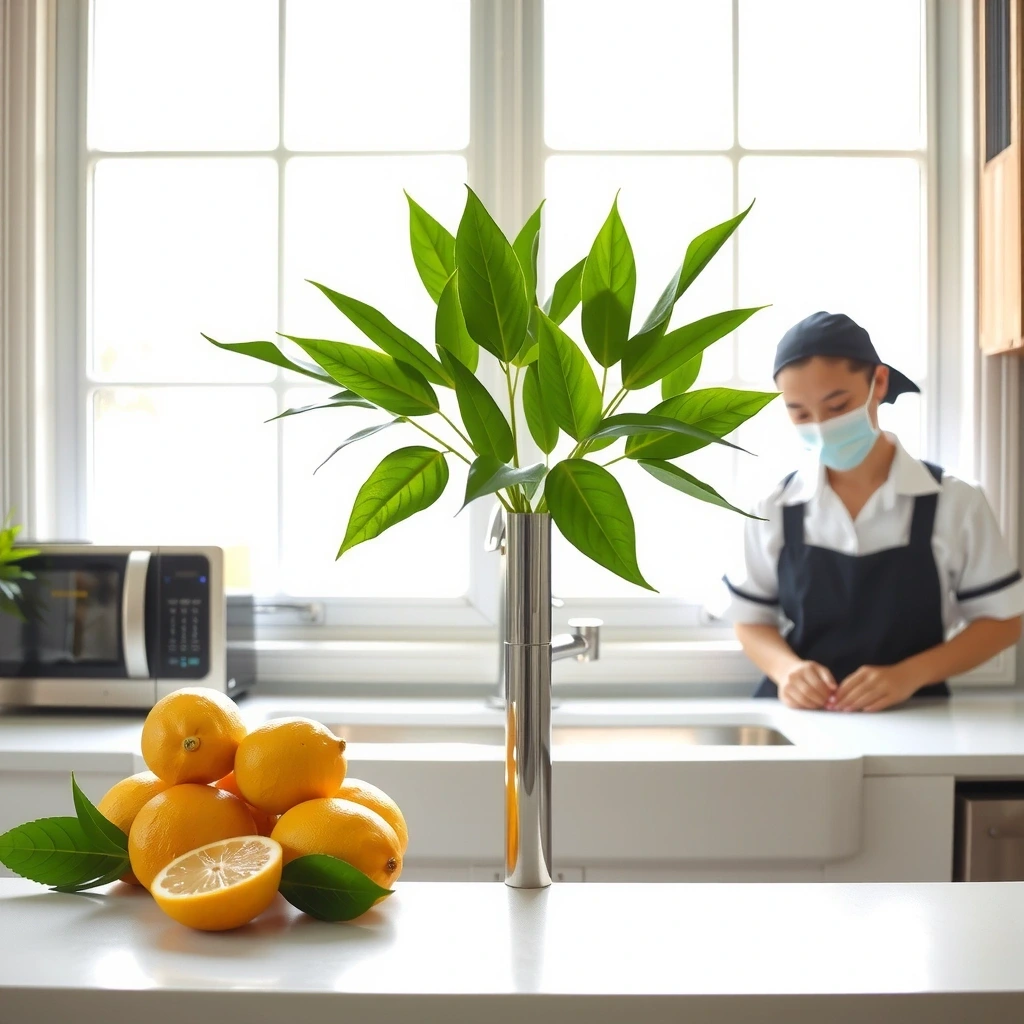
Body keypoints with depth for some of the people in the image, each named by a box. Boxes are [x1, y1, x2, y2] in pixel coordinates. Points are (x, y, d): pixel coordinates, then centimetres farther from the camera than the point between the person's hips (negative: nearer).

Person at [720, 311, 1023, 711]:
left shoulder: (954, 502, -4)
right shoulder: (775, 509, 0)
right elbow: (751, 619, 8)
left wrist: (910, 674, -12)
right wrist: (786, 668, -13)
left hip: (911, 717, -3)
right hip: (798, 714, 3)